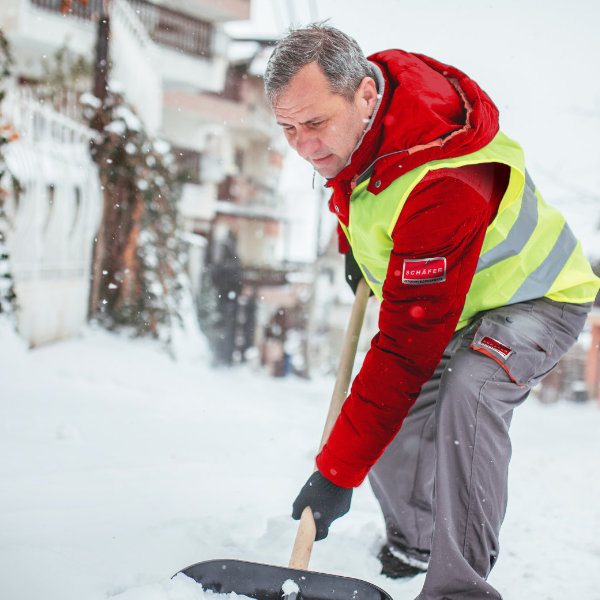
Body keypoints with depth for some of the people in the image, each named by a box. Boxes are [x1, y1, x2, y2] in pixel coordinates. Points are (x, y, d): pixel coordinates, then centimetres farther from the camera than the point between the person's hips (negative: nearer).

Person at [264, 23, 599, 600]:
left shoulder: (441, 189, -42)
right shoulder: (353, 99, -17)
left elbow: (407, 349, -41)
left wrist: (337, 473, -38)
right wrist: (354, 235, 9)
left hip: (533, 301, -8)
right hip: (444, 301, 8)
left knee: (466, 388, -37)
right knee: (381, 421, 2)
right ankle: (412, 543, 28)